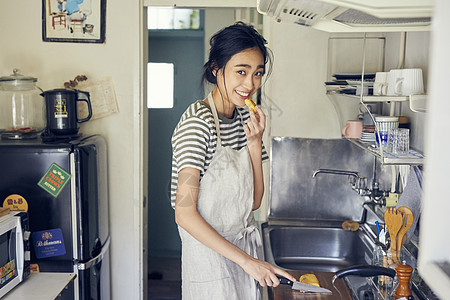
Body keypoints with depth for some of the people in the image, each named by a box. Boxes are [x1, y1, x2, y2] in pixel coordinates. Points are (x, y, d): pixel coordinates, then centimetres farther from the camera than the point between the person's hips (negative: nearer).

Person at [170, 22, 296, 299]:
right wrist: (246, 260, -23)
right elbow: (184, 214, -24)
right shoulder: (197, 122, -19)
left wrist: (254, 143, -11)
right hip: (209, 253, -7)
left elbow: (254, 201, 1)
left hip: (247, 244, 7)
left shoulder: (246, 119, 3)